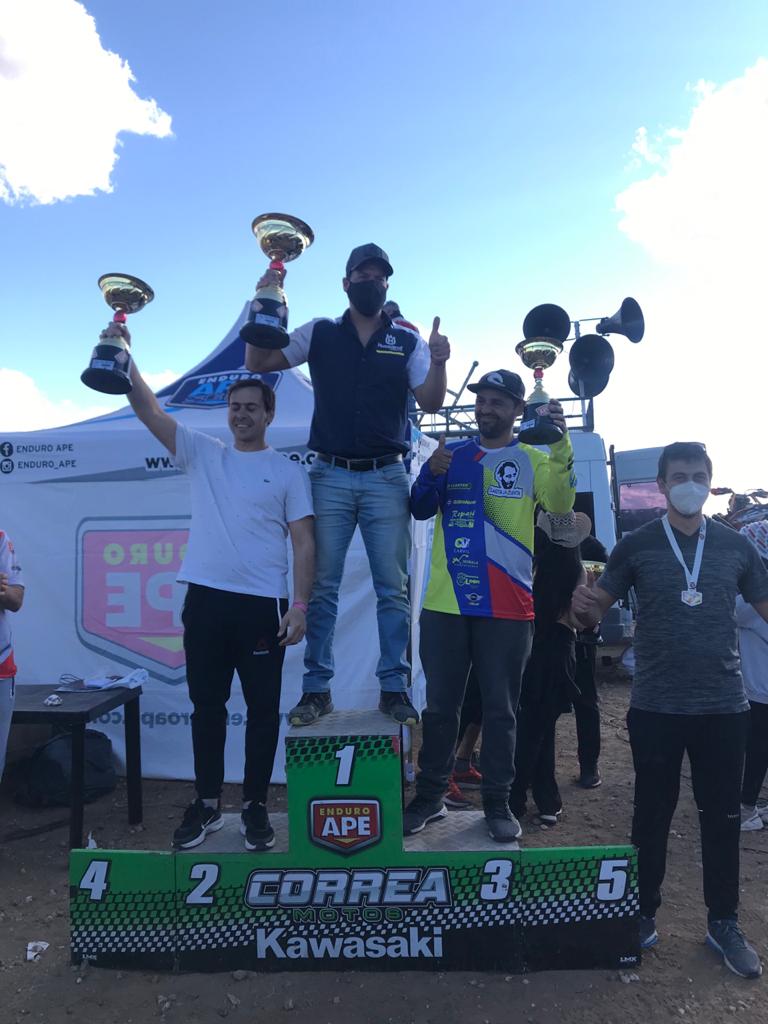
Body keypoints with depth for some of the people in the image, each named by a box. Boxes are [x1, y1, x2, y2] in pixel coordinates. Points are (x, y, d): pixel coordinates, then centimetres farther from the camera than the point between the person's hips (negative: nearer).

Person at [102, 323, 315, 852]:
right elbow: (150, 411, 0)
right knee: (206, 704, 12)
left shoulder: (288, 471, 3)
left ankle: (256, 806, 22)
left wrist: (300, 605, -10)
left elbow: (304, 543, -2)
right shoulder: (202, 453, 10)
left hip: (263, 604, -2)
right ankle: (207, 804, 27)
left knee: (263, 708, 7)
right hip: (206, 598, 3)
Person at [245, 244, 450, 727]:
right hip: (331, 475, 0)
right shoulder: (320, 334, 9)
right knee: (322, 585, 3)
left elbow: (431, 402, 0)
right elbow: (258, 362, 5)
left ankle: (394, 687, 12)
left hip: (387, 478, 0)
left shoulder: (408, 340, 9)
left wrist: (438, 363, -18)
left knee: (393, 587, 3)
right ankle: (317, 688, 13)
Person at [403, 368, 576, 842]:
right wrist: (431, 474, -18)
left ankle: (498, 802, 22)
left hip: (507, 610, -2)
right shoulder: (453, 453, 10)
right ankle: (430, 795, 25)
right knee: (441, 706, 11)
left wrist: (560, 444, -27)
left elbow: (561, 505, -14)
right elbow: (420, 510, 2)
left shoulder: (533, 459, 4)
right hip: (445, 605, 2)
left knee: (501, 709, 9)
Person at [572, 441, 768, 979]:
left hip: (724, 706, 2)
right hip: (656, 707, -2)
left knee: (723, 817, 13)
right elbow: (598, 609, 0)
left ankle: (724, 923, 32)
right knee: (653, 814, 12)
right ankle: (644, 914, 30)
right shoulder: (637, 545, -2)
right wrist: (584, 606, -22)